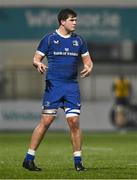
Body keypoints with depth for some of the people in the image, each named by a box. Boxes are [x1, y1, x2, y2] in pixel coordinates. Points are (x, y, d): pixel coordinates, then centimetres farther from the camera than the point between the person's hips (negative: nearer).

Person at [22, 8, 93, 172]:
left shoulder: (78, 40, 11)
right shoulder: (49, 39, 1)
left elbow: (87, 60, 17)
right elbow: (36, 59, 3)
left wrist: (89, 68, -6)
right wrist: (39, 64, -20)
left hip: (72, 86, 3)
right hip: (53, 85, -3)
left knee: (74, 121, -5)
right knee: (46, 121, -7)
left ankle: (78, 161, 2)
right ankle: (29, 159, 1)